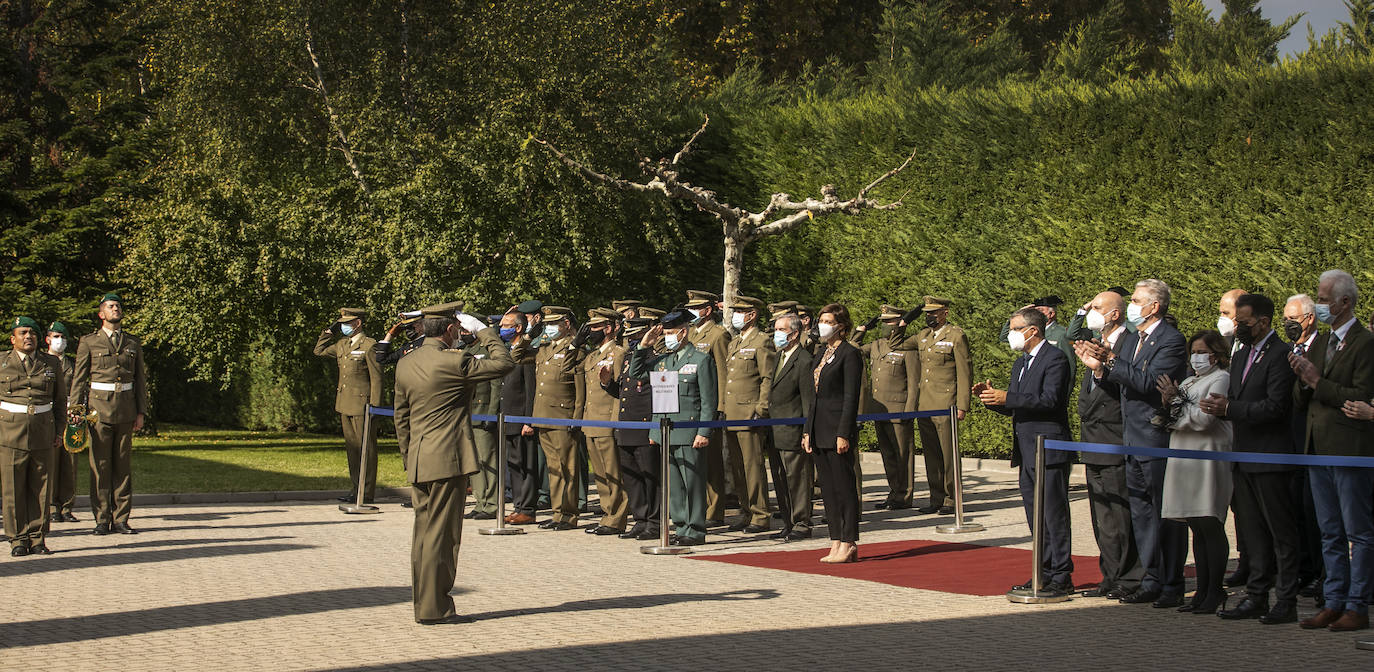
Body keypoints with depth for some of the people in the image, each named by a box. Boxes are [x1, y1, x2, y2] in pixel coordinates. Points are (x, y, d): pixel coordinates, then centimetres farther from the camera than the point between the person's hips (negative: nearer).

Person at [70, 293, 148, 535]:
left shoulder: (133, 344, 13)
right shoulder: (89, 342, 5)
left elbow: (140, 379, 13)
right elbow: (78, 379, 3)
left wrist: (141, 412, 6)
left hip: (126, 410, 3)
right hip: (99, 409, -3)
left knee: (124, 465, 4)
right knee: (100, 465, -2)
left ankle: (121, 519, 8)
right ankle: (102, 519, 3)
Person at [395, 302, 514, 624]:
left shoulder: (405, 364, 9)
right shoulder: (454, 362, -13)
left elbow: (401, 417, 15)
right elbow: (504, 362, -6)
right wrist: (482, 330, 4)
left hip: (418, 462, 8)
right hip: (448, 461, -8)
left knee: (423, 533, 12)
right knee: (441, 534, -4)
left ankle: (424, 605, 17)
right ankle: (435, 608, -1)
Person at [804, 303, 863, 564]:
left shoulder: (849, 353, -9)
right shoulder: (822, 352, 16)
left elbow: (851, 397, -13)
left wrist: (843, 434, -18)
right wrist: (808, 431, 15)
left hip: (838, 428, -9)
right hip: (819, 430, 9)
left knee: (844, 488, -4)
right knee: (827, 490, 9)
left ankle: (848, 545, 0)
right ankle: (837, 543, 13)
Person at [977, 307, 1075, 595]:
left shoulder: (1055, 358, -10)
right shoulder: (1020, 364, 20)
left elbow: (1050, 400, -21)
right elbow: (1012, 408, 20)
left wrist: (1007, 398, -22)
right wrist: (991, 397, 1)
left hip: (1049, 451, -9)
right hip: (1027, 453, 9)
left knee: (1054, 516, -6)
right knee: (1036, 517, 12)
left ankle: (1062, 577, -3)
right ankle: (1045, 574, 19)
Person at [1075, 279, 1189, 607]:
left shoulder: (1171, 340, -13)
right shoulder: (1130, 338, 14)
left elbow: (1149, 382, -24)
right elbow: (1123, 384, 12)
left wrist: (1110, 361, -24)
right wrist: (1099, 368, -5)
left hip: (1159, 439, -9)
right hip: (1133, 439, 9)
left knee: (1167, 514, -2)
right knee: (1141, 513, 13)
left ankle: (1172, 585, 5)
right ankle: (1152, 580, 21)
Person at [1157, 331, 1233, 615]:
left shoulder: (1221, 379, -3)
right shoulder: (1187, 383, 21)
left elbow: (1204, 418, -13)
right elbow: (1171, 421, 15)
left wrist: (1177, 401, -6)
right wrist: (1167, 404, -3)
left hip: (1208, 460, -7)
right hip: (1184, 460, 7)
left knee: (1211, 527, -7)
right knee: (1198, 530, 9)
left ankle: (1215, 591, -2)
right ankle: (1202, 592, 11)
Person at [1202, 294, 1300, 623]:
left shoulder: (1280, 355, -12)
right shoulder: (1242, 355, 17)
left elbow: (1276, 407, -20)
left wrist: (1230, 408, -20)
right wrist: (1222, 406, -3)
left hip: (1271, 460, -9)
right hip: (1244, 458, 9)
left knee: (1281, 533, -2)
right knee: (1253, 534, 13)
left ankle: (1286, 602, 2)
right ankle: (1256, 596, 20)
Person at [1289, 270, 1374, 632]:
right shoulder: (1320, 344, 16)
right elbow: (1302, 401, 16)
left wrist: (1317, 382, -16)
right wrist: (1302, 379, -4)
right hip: (1319, 449, 8)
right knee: (1330, 534, 12)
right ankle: (1334, 603, 18)